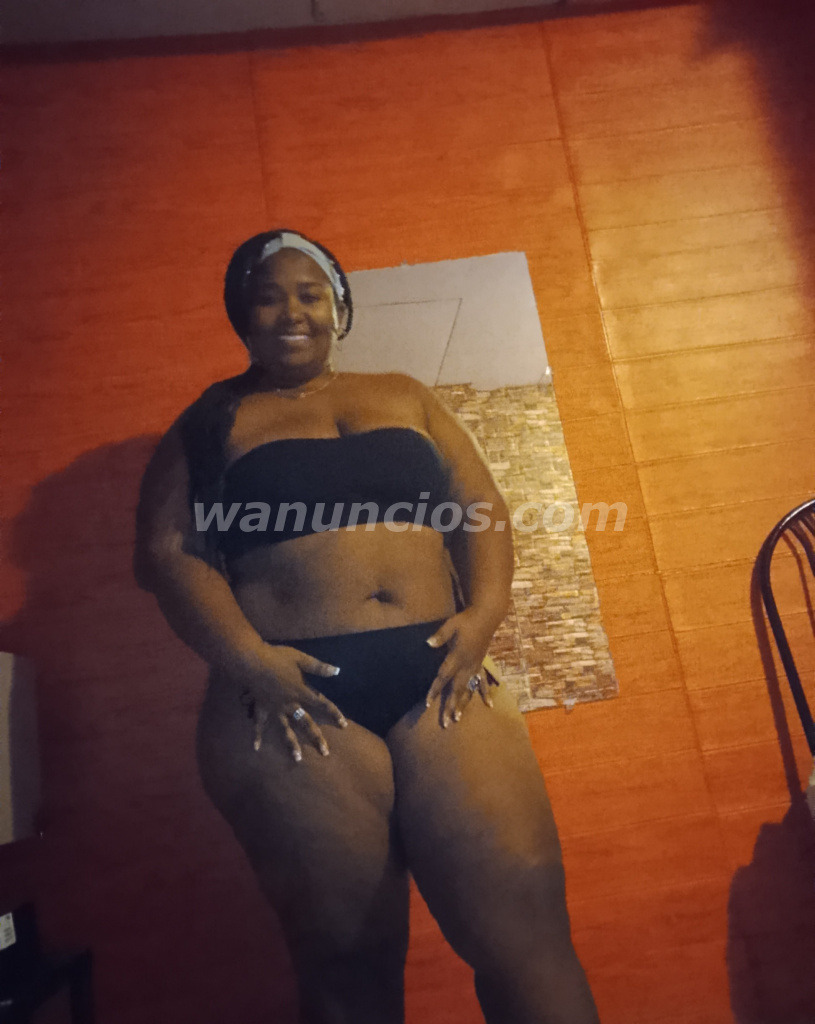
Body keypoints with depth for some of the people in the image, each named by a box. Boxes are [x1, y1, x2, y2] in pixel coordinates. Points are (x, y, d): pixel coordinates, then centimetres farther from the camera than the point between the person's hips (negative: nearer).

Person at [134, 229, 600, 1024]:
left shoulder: (404, 395, 19)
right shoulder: (212, 422, 13)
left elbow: (483, 507, 13)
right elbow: (166, 553, 2)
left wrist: (483, 612, -5)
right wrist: (246, 659, -13)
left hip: (438, 678, 2)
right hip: (295, 694, -1)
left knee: (527, 932, -5)